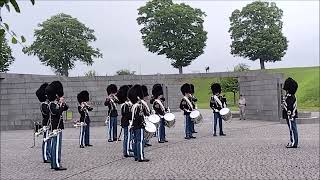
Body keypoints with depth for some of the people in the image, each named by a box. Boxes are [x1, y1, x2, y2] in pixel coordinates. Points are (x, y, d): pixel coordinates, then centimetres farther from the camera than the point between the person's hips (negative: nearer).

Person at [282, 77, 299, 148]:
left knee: (292, 129, -6)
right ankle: (293, 142, 20)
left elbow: (289, 107, -21)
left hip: (290, 116, -10)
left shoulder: (290, 96, -18)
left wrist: (289, 116, -22)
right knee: (293, 129, 13)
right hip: (292, 116, 10)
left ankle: (293, 143, -2)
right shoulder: (290, 95, 14)